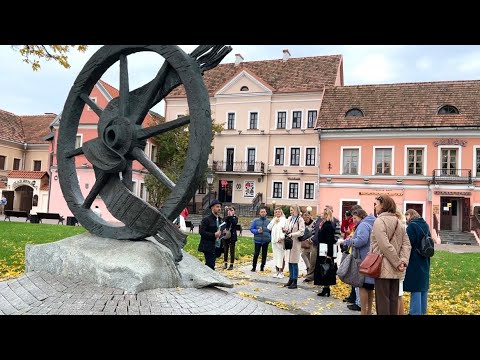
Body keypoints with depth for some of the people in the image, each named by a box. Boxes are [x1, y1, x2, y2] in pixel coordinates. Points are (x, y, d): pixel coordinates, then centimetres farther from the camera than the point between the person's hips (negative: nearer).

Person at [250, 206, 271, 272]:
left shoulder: (268, 221, 3)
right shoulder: (255, 220, 0)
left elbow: (271, 231, 9)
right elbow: (251, 228, 1)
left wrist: (270, 238, -2)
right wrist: (257, 231, -15)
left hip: (266, 241, 2)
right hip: (257, 240, -1)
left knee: (264, 254, 8)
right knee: (256, 254, -2)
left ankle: (262, 267, 21)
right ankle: (254, 267, 13)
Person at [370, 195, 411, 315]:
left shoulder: (379, 221, -12)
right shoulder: (398, 222, 13)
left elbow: (385, 246, -20)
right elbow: (406, 244, 6)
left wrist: (397, 262, -12)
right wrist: (403, 261, -6)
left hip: (383, 268, -8)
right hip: (395, 270, 8)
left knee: (382, 301, -1)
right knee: (393, 300, 14)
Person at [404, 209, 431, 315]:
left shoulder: (412, 226, -15)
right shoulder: (425, 225, 10)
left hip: (414, 262, -8)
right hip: (424, 262, 8)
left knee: (416, 289, -4)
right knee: (423, 287, 15)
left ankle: (415, 312, 1)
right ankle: (422, 311, 26)